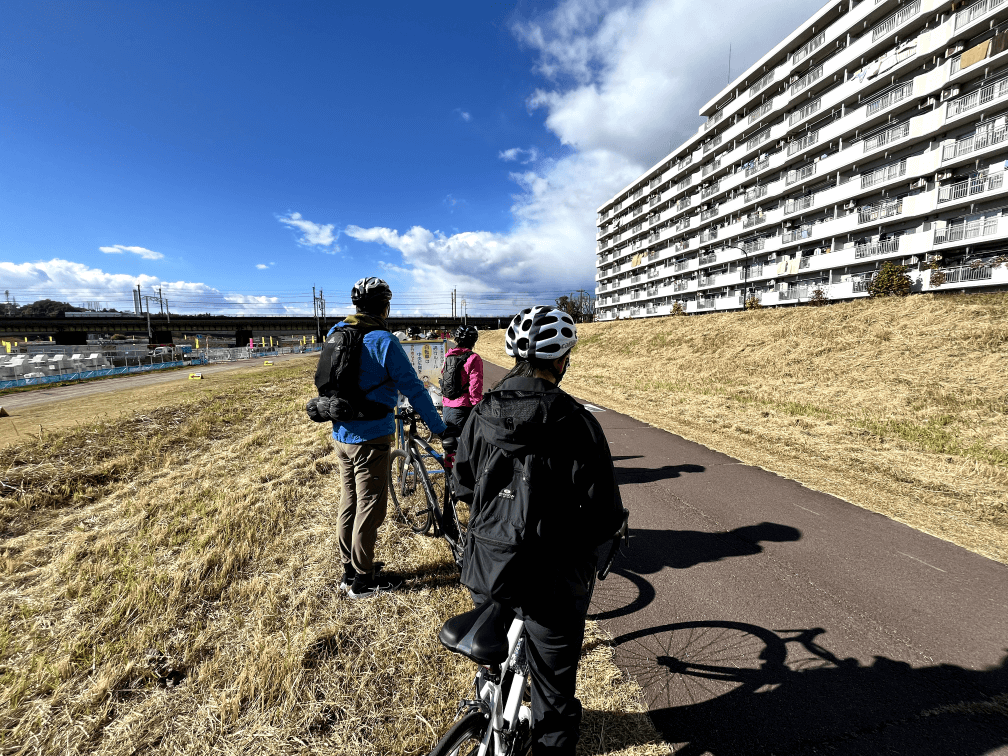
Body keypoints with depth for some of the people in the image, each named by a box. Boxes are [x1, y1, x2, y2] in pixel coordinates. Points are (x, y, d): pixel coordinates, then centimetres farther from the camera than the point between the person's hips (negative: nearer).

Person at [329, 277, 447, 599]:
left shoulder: (335, 334, 6)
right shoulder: (383, 341, -18)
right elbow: (414, 389, -17)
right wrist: (440, 429, -10)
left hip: (341, 435, 8)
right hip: (371, 439, -8)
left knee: (350, 501, 19)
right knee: (370, 506, 5)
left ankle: (349, 570, 33)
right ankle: (362, 580, 19)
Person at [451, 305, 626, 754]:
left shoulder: (482, 413, -8)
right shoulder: (576, 423, -22)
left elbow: (462, 487, 3)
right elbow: (606, 515, -17)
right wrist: (584, 553, 4)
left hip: (487, 570, 5)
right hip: (551, 582, -5)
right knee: (554, 693, 20)